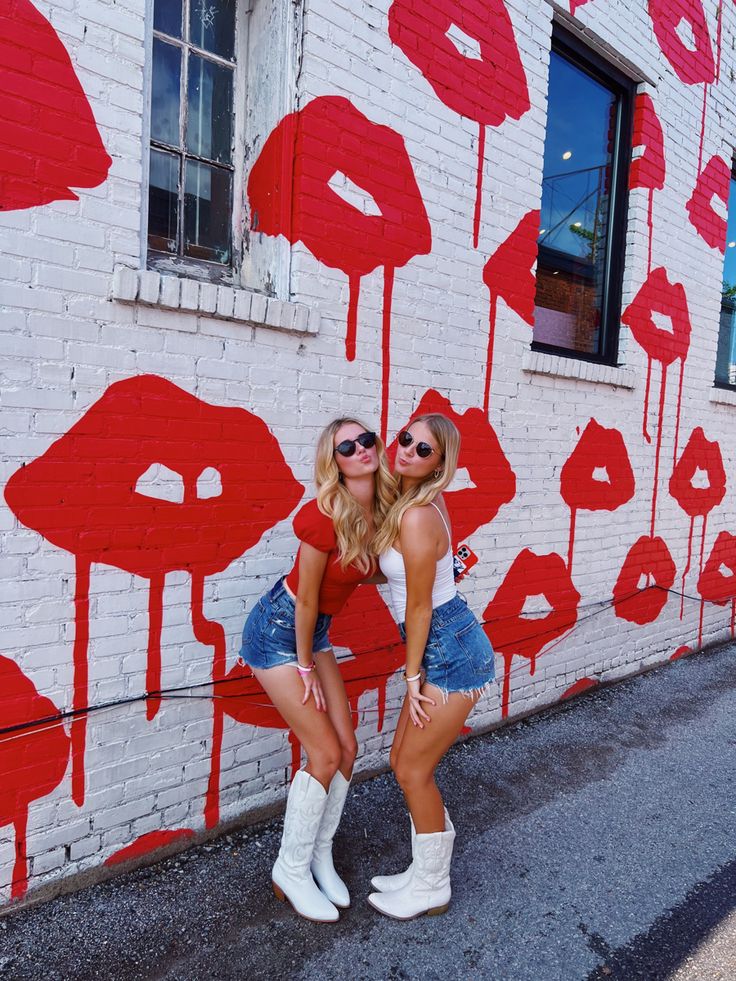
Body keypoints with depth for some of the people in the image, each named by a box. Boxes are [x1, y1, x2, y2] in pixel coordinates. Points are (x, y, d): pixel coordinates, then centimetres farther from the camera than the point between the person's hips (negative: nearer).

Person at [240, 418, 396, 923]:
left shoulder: (383, 511, -7)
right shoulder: (324, 517, -28)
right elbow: (306, 599, -20)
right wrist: (305, 668, -8)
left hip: (316, 630, 7)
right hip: (278, 630, -7)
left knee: (347, 748, 7)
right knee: (325, 754, -5)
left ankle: (320, 857, 28)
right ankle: (291, 871, 17)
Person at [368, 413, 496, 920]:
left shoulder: (417, 518, -23)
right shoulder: (411, 503, 5)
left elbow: (419, 608, -17)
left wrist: (413, 677, -8)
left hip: (451, 650, -9)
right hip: (446, 647, 9)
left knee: (413, 769, 5)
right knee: (404, 759, 17)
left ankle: (431, 889, 27)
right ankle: (426, 869, 35)